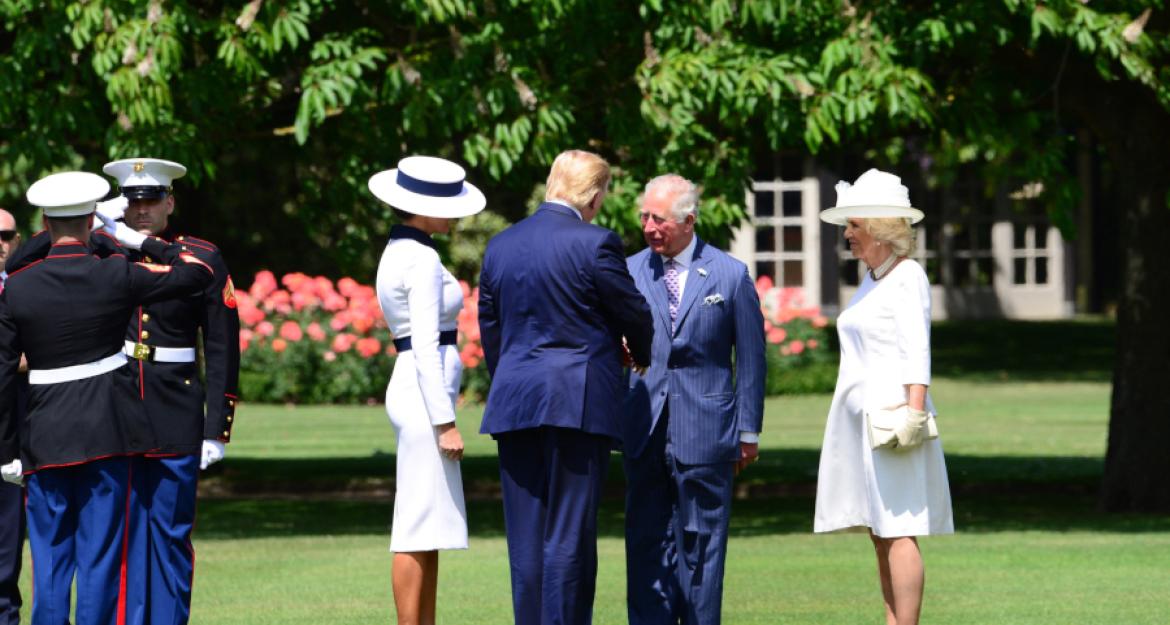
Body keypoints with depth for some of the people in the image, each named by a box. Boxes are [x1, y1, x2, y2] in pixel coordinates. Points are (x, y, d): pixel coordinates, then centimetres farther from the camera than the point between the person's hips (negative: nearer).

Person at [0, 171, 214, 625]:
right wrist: (140, 240, 9)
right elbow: (199, 273, 3)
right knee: (102, 556, 2)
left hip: (46, 435, 1)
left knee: (50, 558, 9)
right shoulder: (117, 275, -7)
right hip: (108, 433, -1)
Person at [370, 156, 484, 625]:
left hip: (413, 389, 10)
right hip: (425, 393, -10)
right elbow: (425, 346, -19)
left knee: (427, 524, 11)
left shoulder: (397, 253, 16)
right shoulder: (423, 261, -14)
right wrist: (445, 421, -20)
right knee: (420, 523, -8)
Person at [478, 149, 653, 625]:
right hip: (578, 402, -5)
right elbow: (634, 314, 1)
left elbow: (490, 331, 15)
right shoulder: (594, 244, -9)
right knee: (569, 537, -3)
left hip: (514, 406, 5)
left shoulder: (500, 246, 10)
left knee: (526, 539, 7)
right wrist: (641, 355, 23)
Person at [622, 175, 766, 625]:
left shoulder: (730, 275, 0)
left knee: (700, 542, 2)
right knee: (647, 541, 4)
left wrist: (748, 431, 2)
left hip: (704, 431, -3)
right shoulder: (630, 271, 7)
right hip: (645, 430, 3)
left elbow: (750, 359, 3)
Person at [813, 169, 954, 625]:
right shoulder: (871, 280, 17)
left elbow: (916, 354, -15)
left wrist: (913, 412, -23)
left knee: (898, 531, -11)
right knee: (880, 534, 7)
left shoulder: (908, 277, -8)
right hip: (859, 417, 9)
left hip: (891, 413, -9)